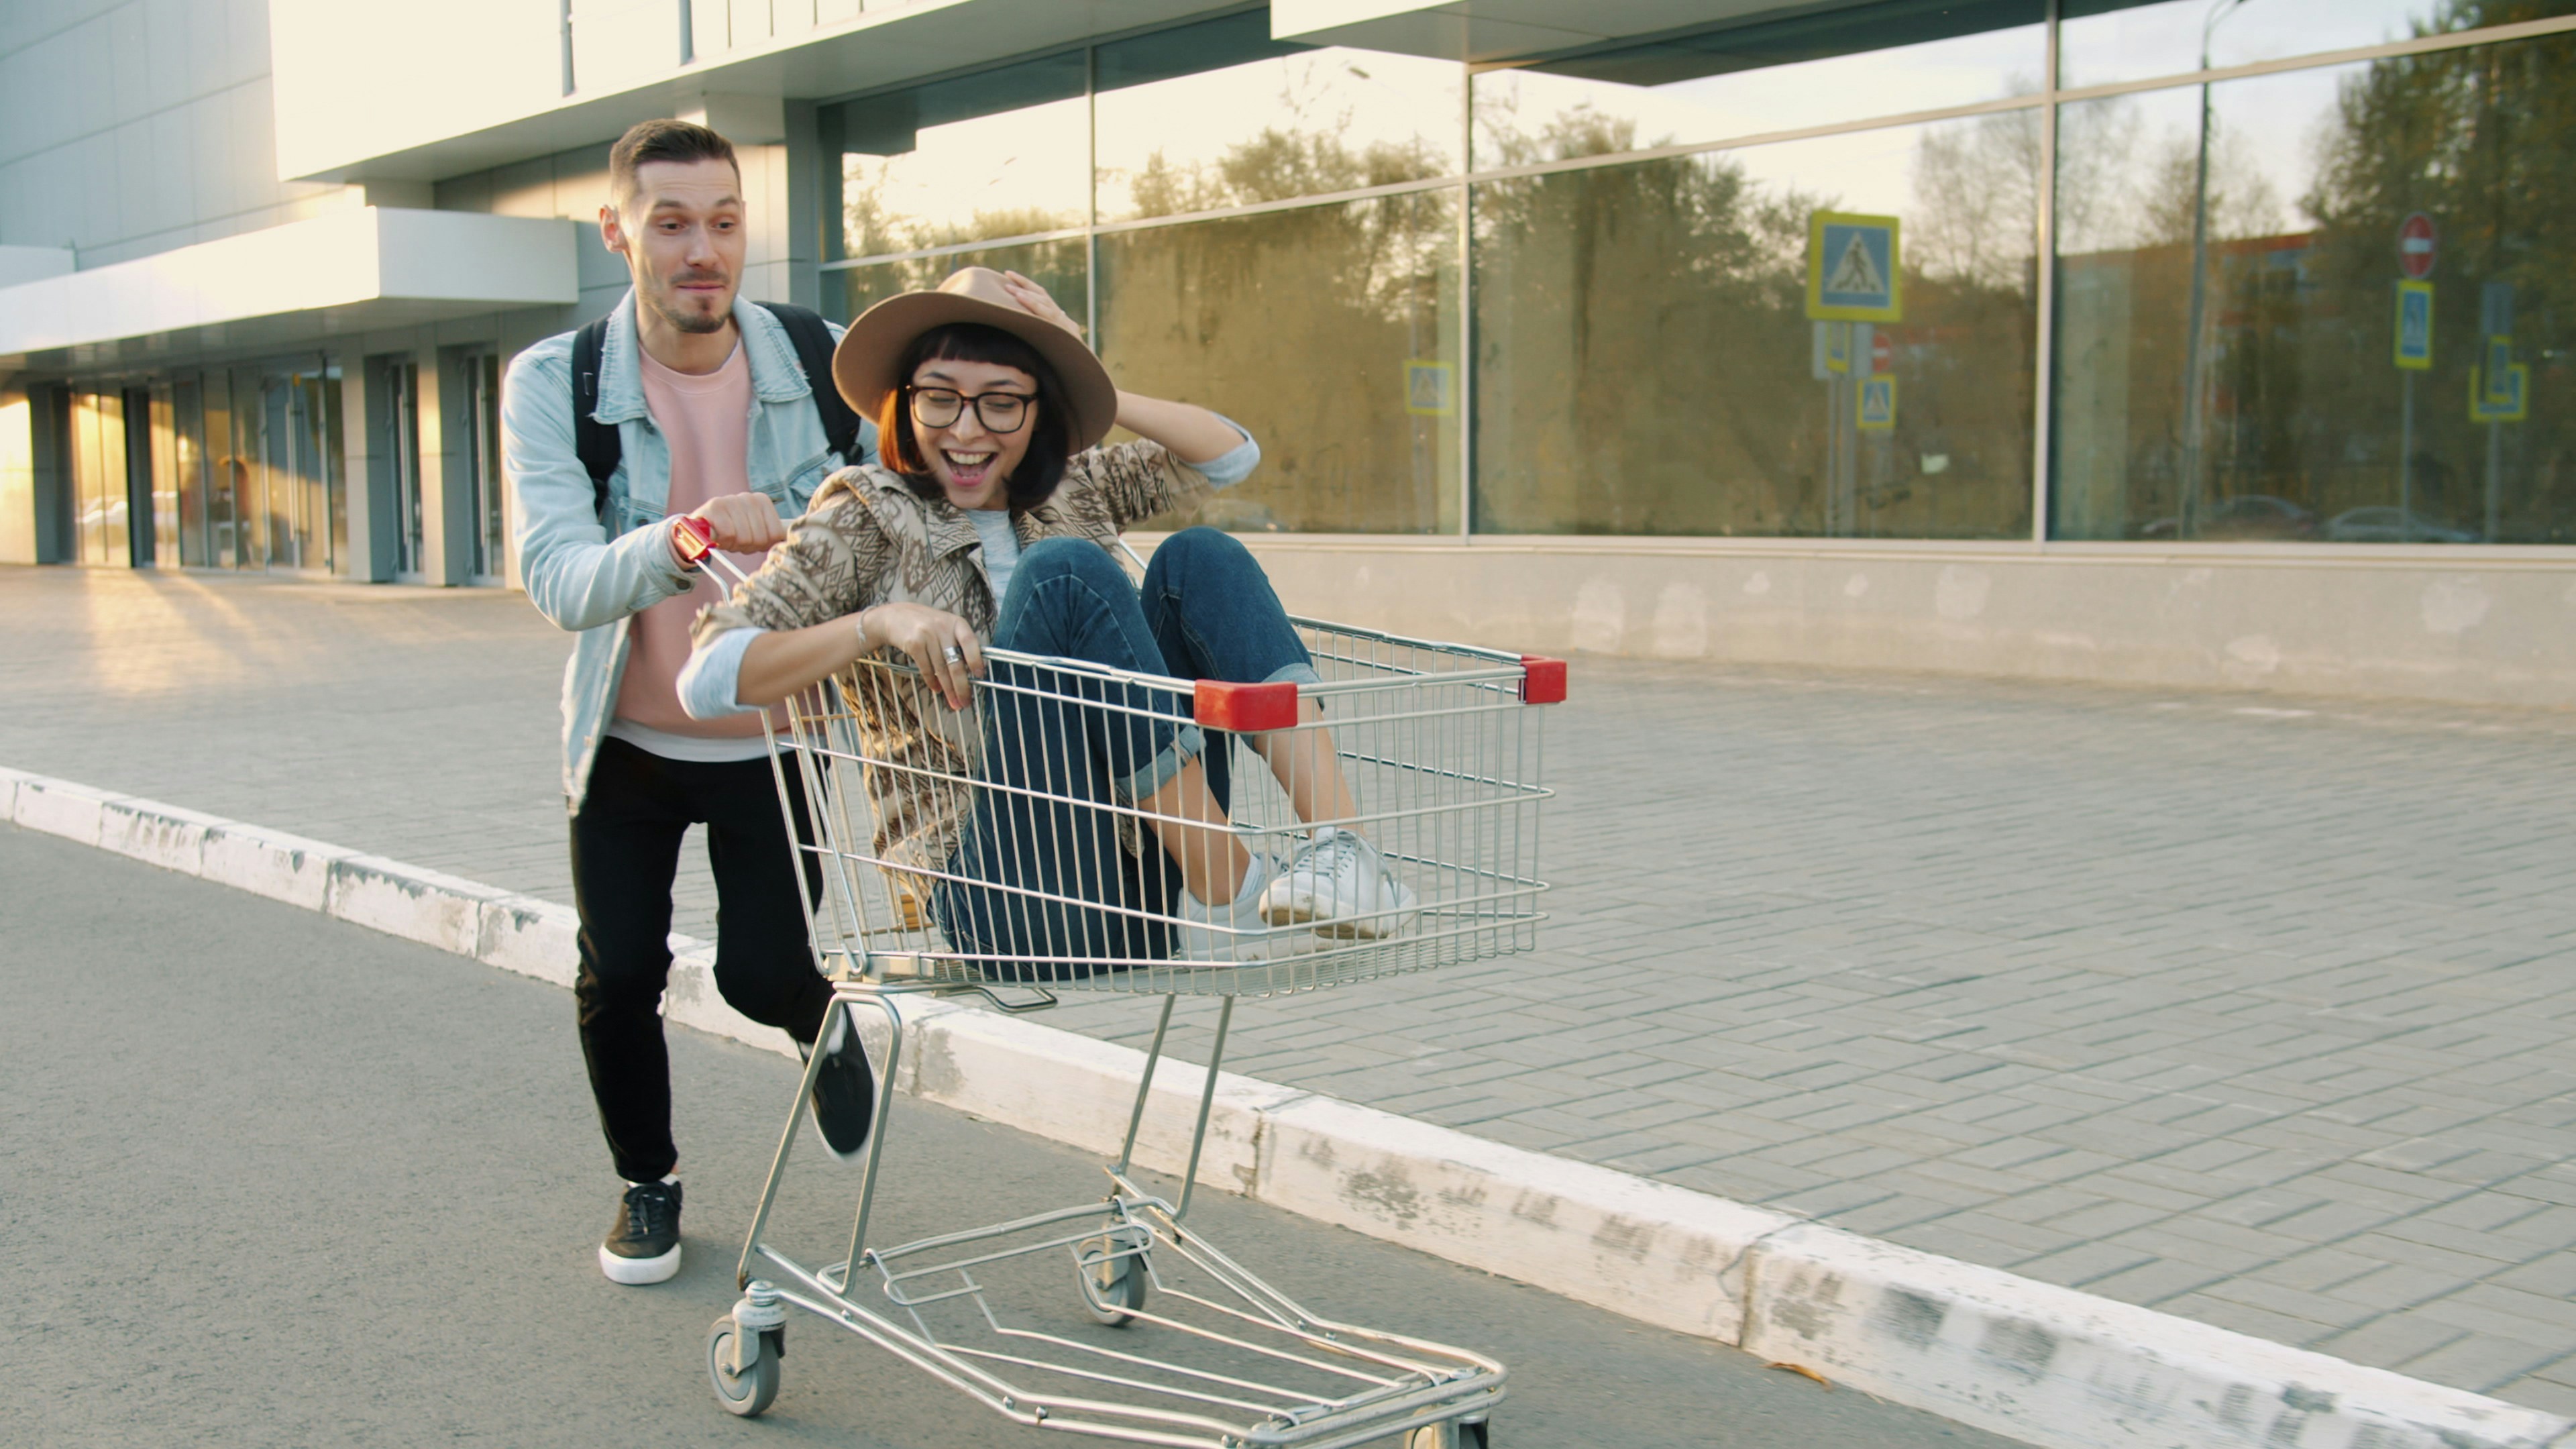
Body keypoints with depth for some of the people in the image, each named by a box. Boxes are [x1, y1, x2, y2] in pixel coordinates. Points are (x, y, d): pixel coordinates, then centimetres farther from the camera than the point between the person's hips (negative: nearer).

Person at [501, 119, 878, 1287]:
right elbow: (559, 583, -30)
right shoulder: (553, 385, -16)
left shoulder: (822, 364, -13)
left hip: (779, 737, 0)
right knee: (617, 975, 2)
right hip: (628, 740, 0)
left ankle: (821, 1023, 33)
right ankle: (645, 1182, 30)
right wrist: (686, 540, -49)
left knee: (761, 974, -6)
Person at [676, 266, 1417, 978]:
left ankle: (1348, 850, -28)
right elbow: (707, 678, -6)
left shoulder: (1070, 490, 18)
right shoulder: (868, 518, 4)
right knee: (1064, 572, -22)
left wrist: (1100, 392, 5)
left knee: (1198, 556, -10)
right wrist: (880, 622, -20)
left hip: (1148, 868, 5)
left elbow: (1232, 454, 16)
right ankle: (1232, 898, -27)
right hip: (1011, 902, -5)